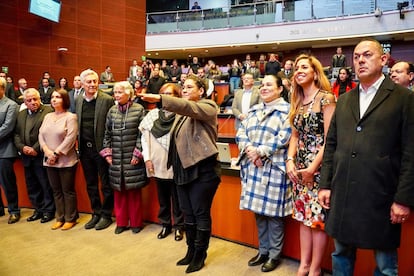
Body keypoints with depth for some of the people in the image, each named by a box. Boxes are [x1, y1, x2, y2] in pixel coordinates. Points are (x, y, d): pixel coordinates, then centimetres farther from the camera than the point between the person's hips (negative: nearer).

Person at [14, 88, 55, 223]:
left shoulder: (48, 111, -8)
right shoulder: (21, 114, 15)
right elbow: (16, 134, 12)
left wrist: (36, 149, -17)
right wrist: (22, 147, -5)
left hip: (41, 156, -6)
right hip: (27, 157, 7)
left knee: (46, 185, 3)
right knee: (32, 186, 14)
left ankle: (48, 210, 16)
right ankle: (38, 209, 27)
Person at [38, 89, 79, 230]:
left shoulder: (70, 117, -7)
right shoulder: (47, 116, 12)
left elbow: (70, 138, -15)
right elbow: (41, 135, 7)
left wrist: (56, 153, -16)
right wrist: (47, 151, -9)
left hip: (66, 161, -6)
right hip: (49, 161, 6)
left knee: (68, 191, 3)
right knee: (56, 191, 13)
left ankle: (70, 219, 16)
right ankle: (60, 218, 24)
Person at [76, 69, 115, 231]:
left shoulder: (107, 100, -10)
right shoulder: (78, 100, 8)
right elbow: (77, 124, 14)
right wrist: (79, 144, 8)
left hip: (101, 148, -5)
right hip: (85, 148, 6)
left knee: (106, 185, 7)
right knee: (90, 184, 16)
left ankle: (106, 215, 21)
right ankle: (96, 213, 30)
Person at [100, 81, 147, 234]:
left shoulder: (138, 109, -3)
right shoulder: (112, 111, 9)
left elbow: (142, 134, -6)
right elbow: (107, 134, 12)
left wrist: (137, 153, -11)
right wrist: (107, 152, 5)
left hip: (132, 158, -4)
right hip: (115, 159, 4)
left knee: (134, 191, 4)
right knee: (118, 191, 10)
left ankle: (135, 222, 20)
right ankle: (121, 222, 25)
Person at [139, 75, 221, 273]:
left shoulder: (207, 107, -7)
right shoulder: (181, 112, 16)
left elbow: (190, 108, -28)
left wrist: (161, 99, -39)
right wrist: (174, 163, 14)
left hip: (202, 170, -8)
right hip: (183, 170, 8)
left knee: (201, 213, 3)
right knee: (188, 213, 15)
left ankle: (200, 255, 19)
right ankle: (191, 251, 31)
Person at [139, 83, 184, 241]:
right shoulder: (153, 114, 4)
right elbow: (144, 137, 6)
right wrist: (147, 158, 1)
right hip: (158, 164, 4)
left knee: (177, 198, 10)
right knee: (162, 198, 16)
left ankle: (178, 226, 26)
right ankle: (165, 225, 33)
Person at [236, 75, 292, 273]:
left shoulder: (286, 111, -2)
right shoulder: (254, 111, 17)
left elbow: (284, 137, -15)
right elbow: (241, 133, 8)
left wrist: (260, 151, -17)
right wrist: (249, 149, -11)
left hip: (274, 168, -6)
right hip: (253, 167, 6)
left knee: (273, 212, 2)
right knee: (258, 211, 13)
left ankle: (275, 254, 19)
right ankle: (263, 250, 28)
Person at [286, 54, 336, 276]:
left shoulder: (326, 98, -9)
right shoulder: (297, 102, 12)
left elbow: (329, 138, -14)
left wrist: (313, 167, -16)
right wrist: (290, 160, -2)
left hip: (319, 167, -7)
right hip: (299, 167, 7)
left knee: (318, 217, 2)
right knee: (304, 216, 13)